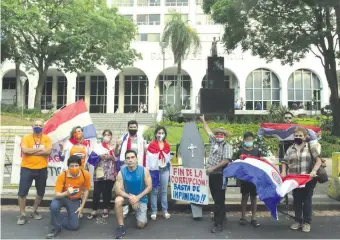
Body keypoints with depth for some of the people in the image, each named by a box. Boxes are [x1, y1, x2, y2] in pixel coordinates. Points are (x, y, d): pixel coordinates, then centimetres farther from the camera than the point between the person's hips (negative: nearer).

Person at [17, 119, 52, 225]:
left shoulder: (46, 138, 0)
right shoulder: (26, 137, -3)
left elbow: (49, 151, -15)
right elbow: (24, 150, -19)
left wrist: (32, 151, -16)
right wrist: (40, 149, -17)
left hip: (42, 169, 2)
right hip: (27, 169, -2)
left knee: (40, 192, 12)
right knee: (22, 192, -1)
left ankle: (34, 211, 31)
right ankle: (22, 214, 14)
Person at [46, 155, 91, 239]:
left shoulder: (85, 174, -21)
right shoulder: (62, 176, -25)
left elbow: (86, 191, -5)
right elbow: (57, 195, -27)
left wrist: (81, 207, -6)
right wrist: (67, 193, -48)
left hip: (75, 200, 2)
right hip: (63, 197, -1)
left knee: (74, 226, -10)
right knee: (54, 206, -36)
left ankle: (58, 220, 20)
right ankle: (56, 228, -11)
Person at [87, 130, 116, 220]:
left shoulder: (114, 147, 10)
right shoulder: (98, 146, 11)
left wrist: (110, 157, -12)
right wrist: (100, 156, -14)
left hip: (110, 173, 0)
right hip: (99, 172, 0)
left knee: (107, 191, 6)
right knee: (96, 191, -4)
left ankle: (105, 209, 18)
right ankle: (94, 211, 4)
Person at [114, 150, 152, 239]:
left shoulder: (144, 170, -17)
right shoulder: (122, 172, -16)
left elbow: (149, 187, -13)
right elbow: (118, 190, -17)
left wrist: (138, 197, -23)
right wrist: (130, 197, -31)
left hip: (141, 198, -1)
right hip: (127, 196, 1)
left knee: (140, 225, -7)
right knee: (117, 201, -32)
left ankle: (142, 215, 30)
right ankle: (121, 227, -16)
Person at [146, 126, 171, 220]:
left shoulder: (167, 145, 7)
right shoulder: (151, 145, -5)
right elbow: (148, 160, -5)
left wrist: (169, 172, 16)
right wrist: (148, 172, -8)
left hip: (164, 170, 3)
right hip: (154, 170, -3)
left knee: (164, 191, 10)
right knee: (154, 191, 4)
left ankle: (165, 210, 18)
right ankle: (154, 211, 12)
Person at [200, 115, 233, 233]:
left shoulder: (227, 146, -7)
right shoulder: (214, 141, 12)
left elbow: (226, 160, -19)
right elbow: (208, 130, 24)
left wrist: (213, 168, -21)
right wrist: (203, 120, 30)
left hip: (220, 175, -7)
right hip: (212, 175, 7)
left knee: (219, 199, -6)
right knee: (216, 198, 18)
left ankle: (218, 224, -3)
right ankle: (221, 215, 36)